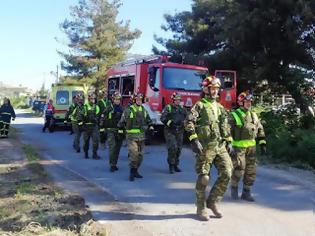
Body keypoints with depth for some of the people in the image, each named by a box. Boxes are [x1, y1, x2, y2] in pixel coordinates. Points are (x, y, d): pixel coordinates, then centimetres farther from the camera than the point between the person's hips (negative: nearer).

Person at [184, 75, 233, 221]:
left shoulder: (220, 107, 17)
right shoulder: (199, 105, -4)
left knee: (226, 174, -2)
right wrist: (194, 140, -24)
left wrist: (229, 142, 17)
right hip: (205, 147, -6)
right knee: (203, 178, -1)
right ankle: (200, 208, 15)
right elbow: (188, 122, -15)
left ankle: (212, 202, 16)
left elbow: (225, 126, 24)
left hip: (220, 147, 6)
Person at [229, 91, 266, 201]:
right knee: (239, 170, -8)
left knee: (251, 171, 5)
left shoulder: (253, 115, 12)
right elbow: (228, 131, -6)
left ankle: (246, 192, 17)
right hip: (238, 146, -5)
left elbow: (260, 129, 15)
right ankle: (234, 187, 17)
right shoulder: (234, 115, -4)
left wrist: (262, 143, 8)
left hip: (251, 147, 5)